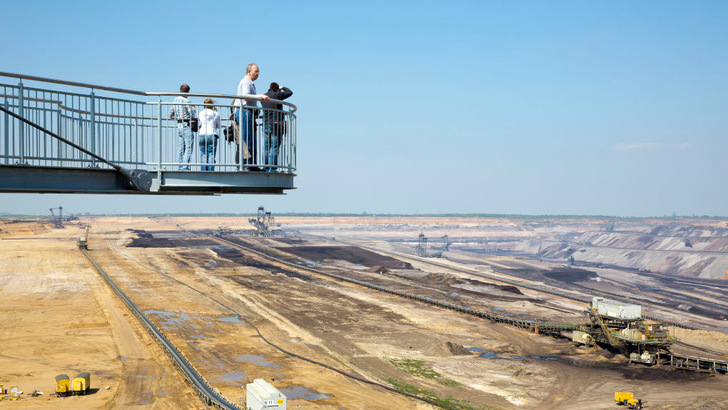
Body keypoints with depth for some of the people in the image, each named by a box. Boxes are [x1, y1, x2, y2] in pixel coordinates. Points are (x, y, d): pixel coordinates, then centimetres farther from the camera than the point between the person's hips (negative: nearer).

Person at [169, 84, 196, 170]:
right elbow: (193, 116, -10)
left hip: (179, 126, 8)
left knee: (181, 147, 11)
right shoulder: (187, 101, -13)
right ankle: (185, 167, -13)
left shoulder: (175, 100, 10)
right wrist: (193, 109, 9)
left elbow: (170, 115, 15)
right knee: (188, 148, -7)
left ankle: (180, 167, 11)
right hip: (186, 126, -8)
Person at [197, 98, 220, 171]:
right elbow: (218, 126, 15)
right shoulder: (216, 114, 3)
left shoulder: (201, 113, 10)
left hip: (202, 135, 2)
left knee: (203, 156, 4)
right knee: (211, 156, -4)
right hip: (212, 135, -2)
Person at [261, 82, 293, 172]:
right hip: (276, 125, -5)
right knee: (274, 148, -5)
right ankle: (272, 169, -8)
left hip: (266, 125, 5)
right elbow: (290, 92, 3)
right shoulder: (277, 95, -6)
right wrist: (283, 88, 23)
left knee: (266, 148, 7)